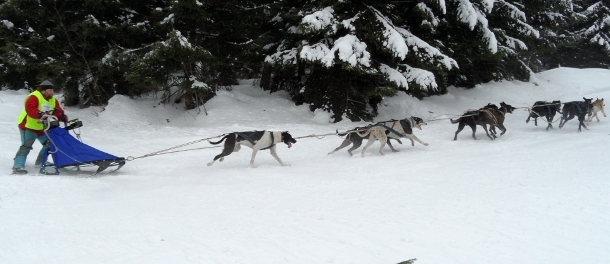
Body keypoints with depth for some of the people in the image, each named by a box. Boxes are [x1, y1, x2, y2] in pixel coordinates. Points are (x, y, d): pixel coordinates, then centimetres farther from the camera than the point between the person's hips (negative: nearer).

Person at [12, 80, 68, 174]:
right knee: (26, 146, -19)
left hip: (42, 128, 9)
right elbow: (30, 109, -35)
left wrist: (62, 117, -23)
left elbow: (57, 111, 0)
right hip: (28, 126, -9)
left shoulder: (53, 100, 7)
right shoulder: (34, 97, -19)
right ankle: (18, 167, -22)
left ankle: (40, 162, 31)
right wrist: (40, 115, -51)